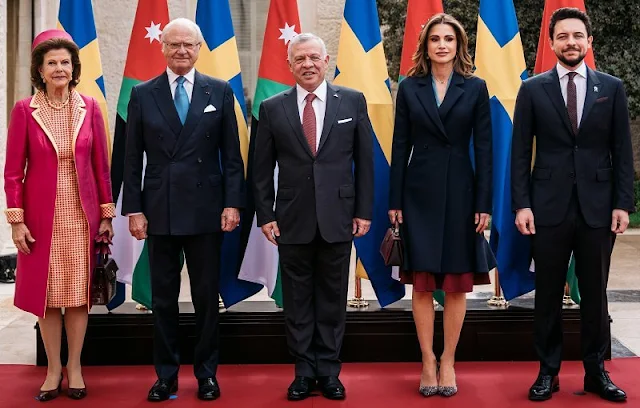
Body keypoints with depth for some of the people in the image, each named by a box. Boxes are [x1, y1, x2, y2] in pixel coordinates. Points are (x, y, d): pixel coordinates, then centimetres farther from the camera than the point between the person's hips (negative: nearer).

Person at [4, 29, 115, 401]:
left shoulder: (89, 107, 1)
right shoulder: (24, 111, -3)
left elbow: (102, 165, 4)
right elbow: (13, 171, -2)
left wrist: (107, 213, 2)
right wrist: (16, 220, -7)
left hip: (82, 214, 1)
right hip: (42, 216, -1)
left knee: (79, 291, 7)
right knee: (46, 292, 6)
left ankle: (75, 367, 20)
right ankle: (54, 369, 19)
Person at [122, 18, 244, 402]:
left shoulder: (220, 91, 4)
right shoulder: (143, 94, 4)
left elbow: (232, 154, 3)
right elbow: (133, 158, 4)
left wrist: (232, 203, -5)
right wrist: (134, 209, -2)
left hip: (206, 210, 0)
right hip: (159, 212, 1)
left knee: (207, 297, 8)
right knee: (163, 298, 8)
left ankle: (207, 373, 21)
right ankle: (166, 375, 20)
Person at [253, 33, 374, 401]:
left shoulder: (353, 102, 3)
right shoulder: (273, 108, 3)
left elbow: (365, 161, 3)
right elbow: (262, 169, 5)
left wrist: (364, 212, 0)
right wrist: (265, 215, 0)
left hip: (337, 218, 0)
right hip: (292, 220, 0)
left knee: (333, 298, 8)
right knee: (298, 300, 7)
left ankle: (329, 371, 20)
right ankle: (304, 372, 19)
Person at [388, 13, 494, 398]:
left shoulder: (475, 88, 2)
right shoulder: (410, 88, 4)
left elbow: (484, 148, 0)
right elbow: (400, 147, 3)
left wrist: (484, 203, -5)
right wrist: (395, 202, 0)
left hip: (460, 193, 0)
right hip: (420, 193, 0)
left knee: (457, 283, 5)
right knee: (422, 283, 3)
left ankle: (448, 361, 18)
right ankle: (428, 361, 14)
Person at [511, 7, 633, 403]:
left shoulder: (612, 87, 6)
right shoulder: (533, 89, 3)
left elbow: (622, 151, 5)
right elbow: (520, 153, 2)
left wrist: (623, 203, -2)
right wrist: (522, 204, -5)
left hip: (597, 207, 1)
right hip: (549, 207, -1)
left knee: (595, 293, 8)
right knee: (549, 294, 6)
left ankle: (596, 371, 21)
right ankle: (548, 372, 18)